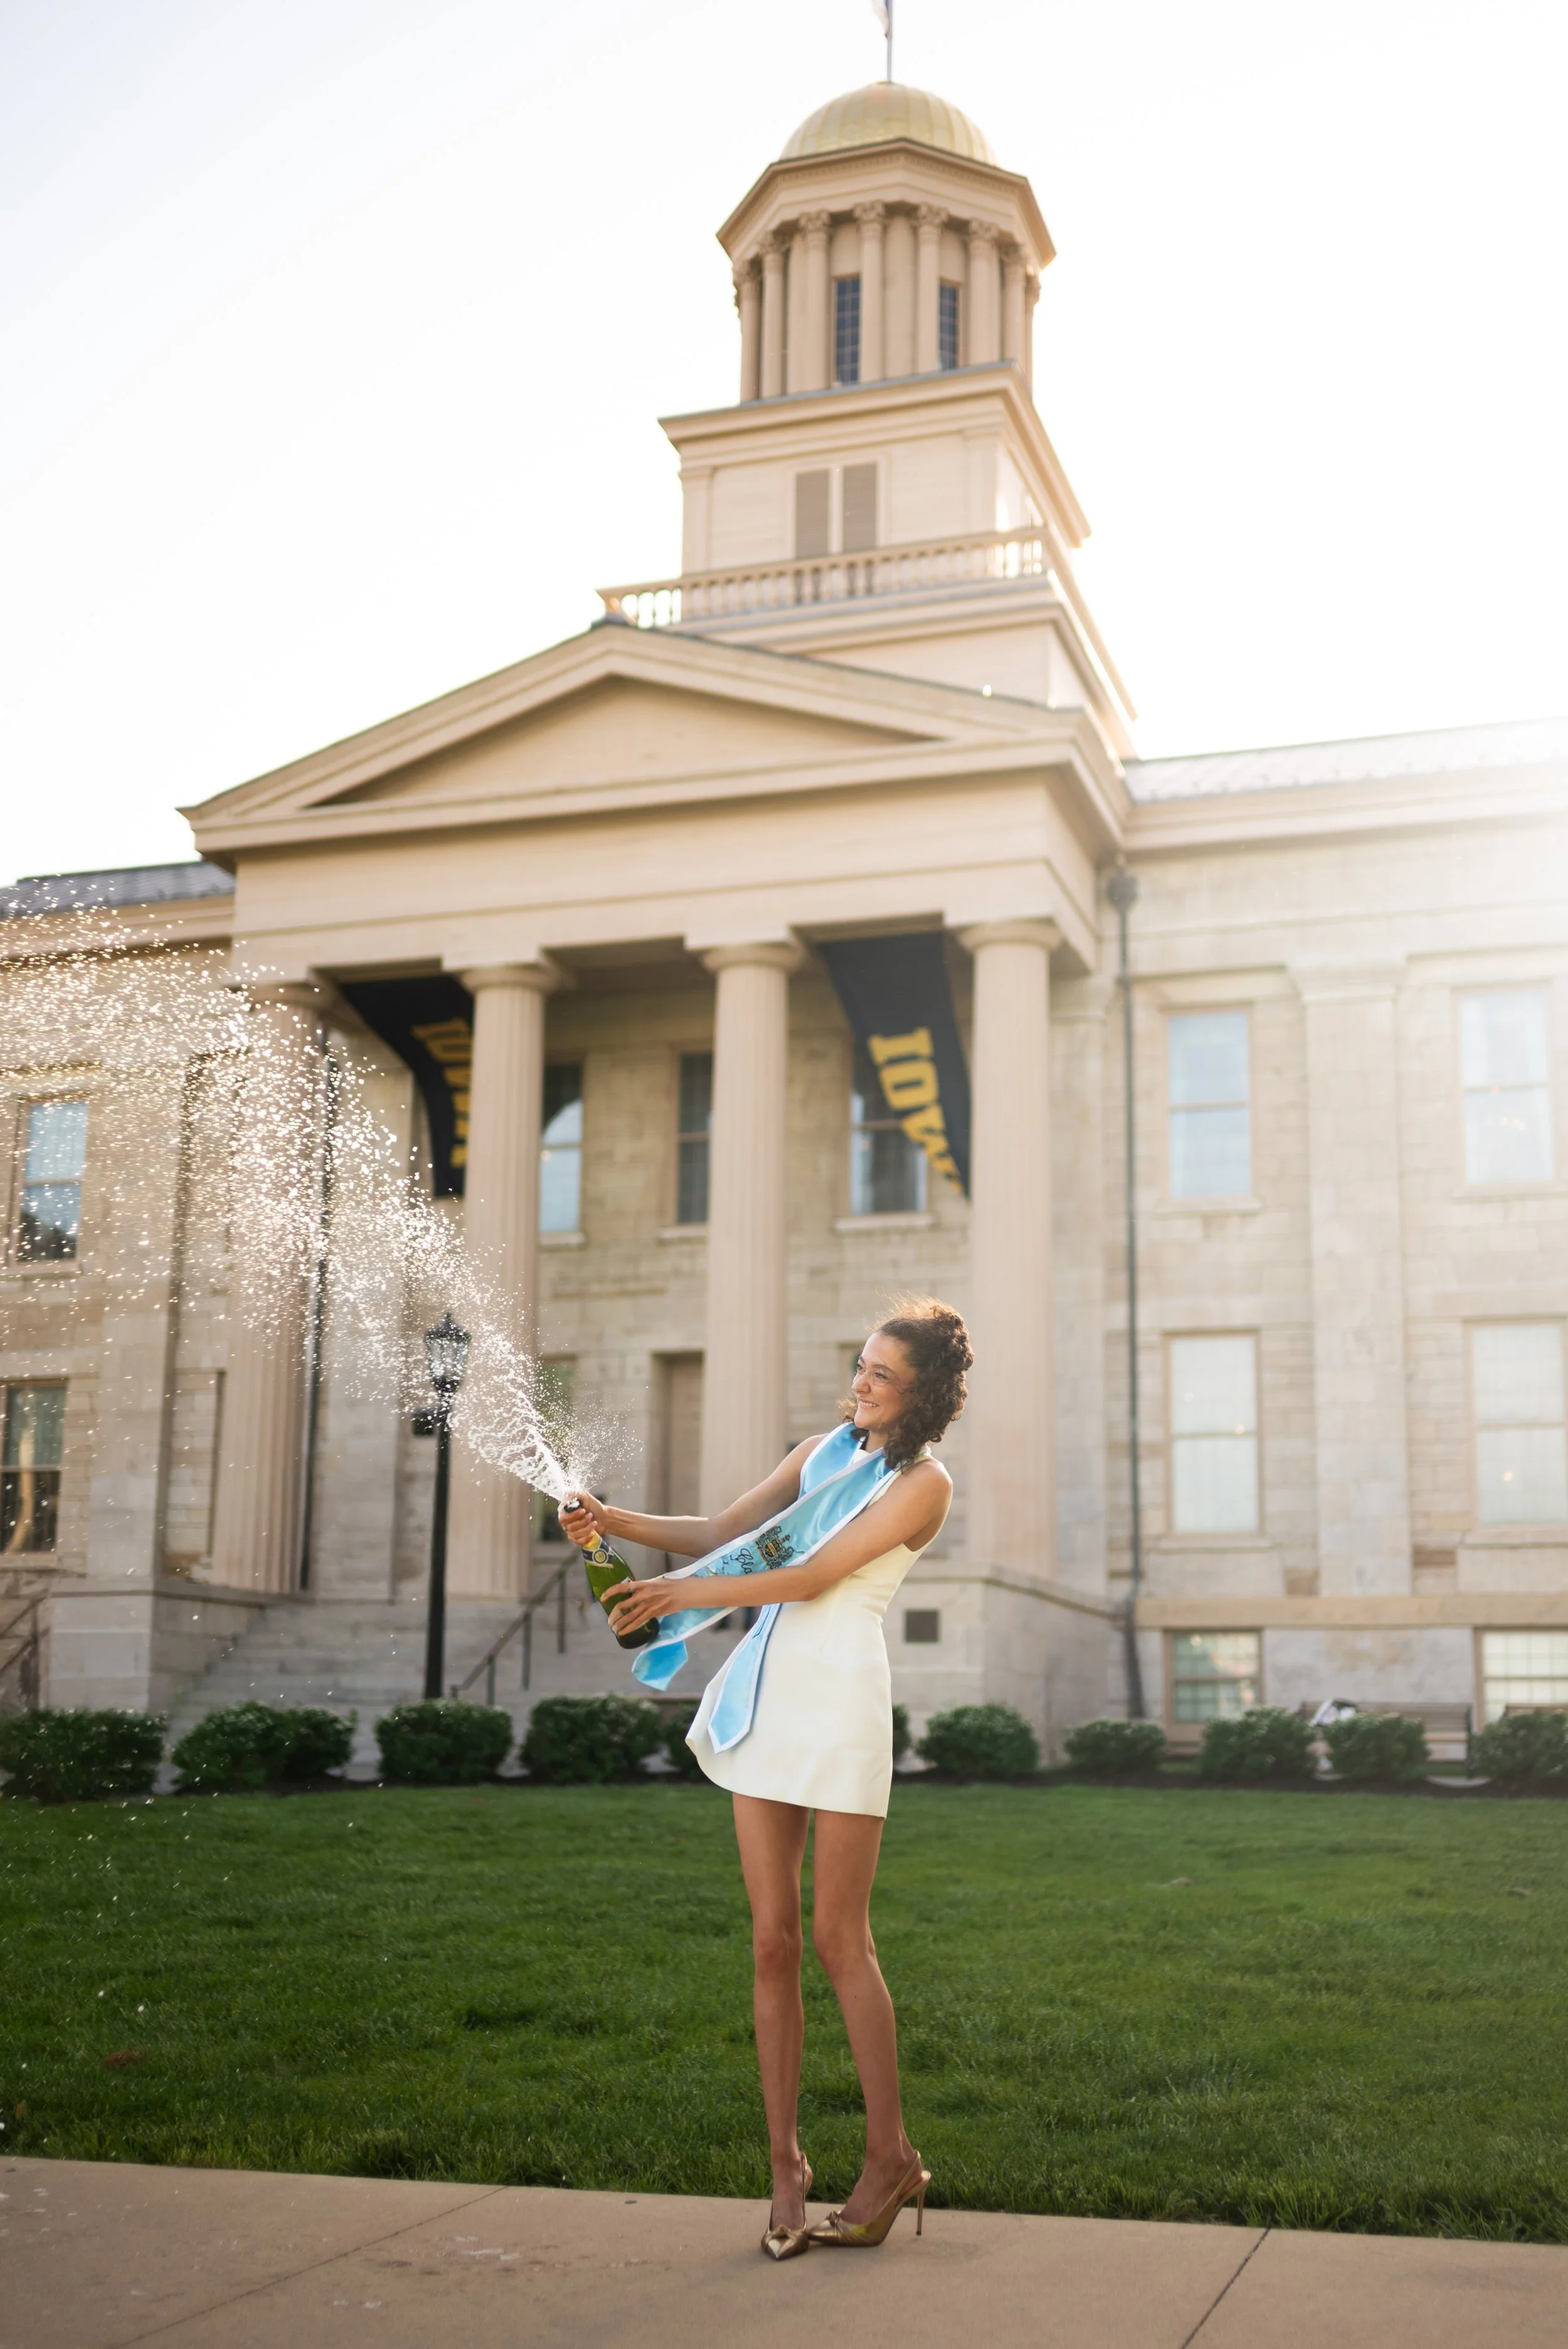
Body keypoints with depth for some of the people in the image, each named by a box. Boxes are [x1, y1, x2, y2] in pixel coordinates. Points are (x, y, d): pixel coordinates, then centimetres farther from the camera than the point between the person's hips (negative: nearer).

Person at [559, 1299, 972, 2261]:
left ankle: (892, 2157, 11)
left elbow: (816, 1574, -13)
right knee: (773, 1939, 4)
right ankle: (786, 2163, 11)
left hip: (843, 1696, -6)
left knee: (839, 1937, -2)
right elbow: (723, 1533, 16)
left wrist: (686, 1593, -16)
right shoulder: (824, 1450, 16)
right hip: (768, 1695, 6)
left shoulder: (923, 1483, -4)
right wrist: (618, 1522, 1)